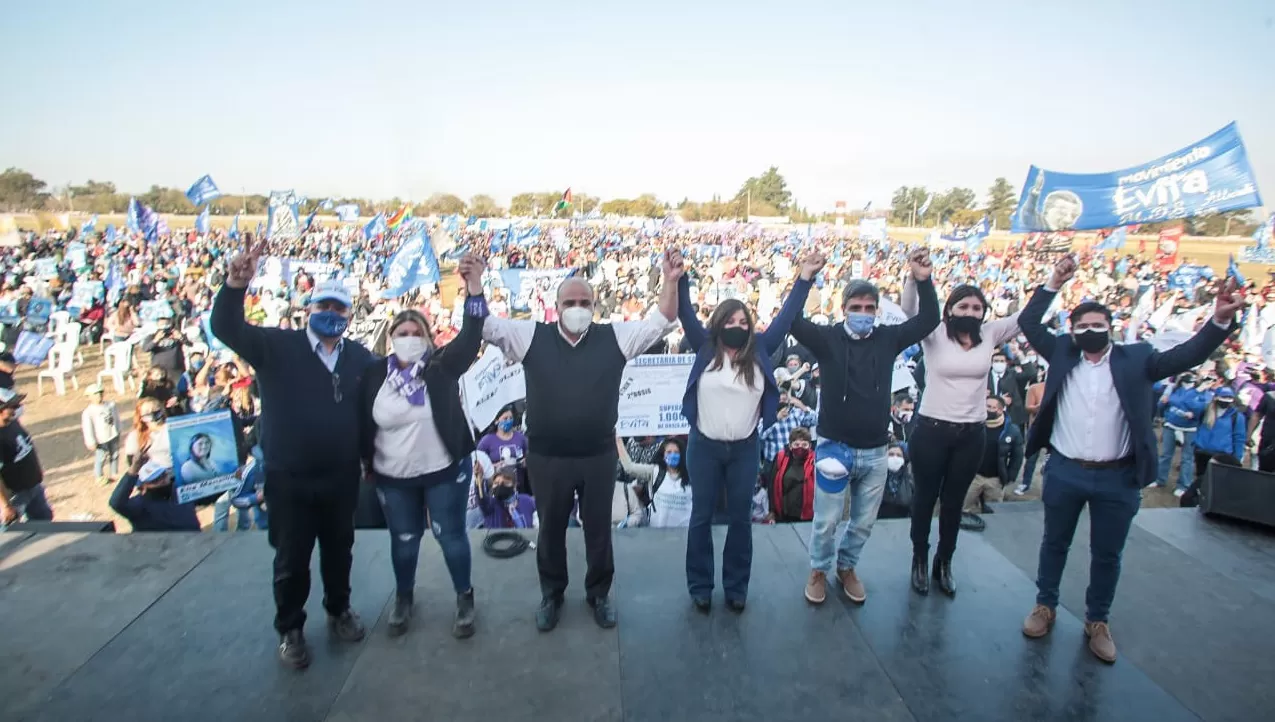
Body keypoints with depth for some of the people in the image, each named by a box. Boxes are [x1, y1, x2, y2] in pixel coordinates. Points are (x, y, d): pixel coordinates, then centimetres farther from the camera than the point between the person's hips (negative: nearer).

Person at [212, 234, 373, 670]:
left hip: (342, 477, 2)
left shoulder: (361, 358, 0)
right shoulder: (277, 347, -7)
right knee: (291, 559, 13)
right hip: (289, 478, -2)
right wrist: (236, 283, -37)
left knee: (339, 551, 20)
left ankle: (339, 610, 43)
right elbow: (225, 328, -20)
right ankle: (290, 629, 33)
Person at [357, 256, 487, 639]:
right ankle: (403, 598, 41)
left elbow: (470, 338, -28)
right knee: (403, 539, 18)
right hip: (393, 478, 2)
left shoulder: (442, 365, -12)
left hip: (445, 471, -2)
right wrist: (366, 463, 6)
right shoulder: (376, 373, -5)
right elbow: (364, 421, 4)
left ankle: (465, 598, 30)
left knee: (451, 536, 10)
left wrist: (474, 288, -40)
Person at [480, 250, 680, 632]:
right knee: (551, 529, 19)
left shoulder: (614, 337, -3)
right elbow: (484, 324, -7)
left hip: (598, 456, 0)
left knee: (598, 528, 17)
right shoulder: (531, 336, -4)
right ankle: (551, 594, 42)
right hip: (547, 458, 0)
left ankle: (599, 593, 40)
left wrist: (671, 281, -19)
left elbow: (661, 321, -5)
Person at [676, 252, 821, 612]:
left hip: (745, 448, 2)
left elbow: (786, 317, -1)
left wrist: (805, 278, -6)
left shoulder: (759, 351, 0)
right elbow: (685, 313, -10)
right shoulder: (705, 349, -3)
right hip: (704, 446, -1)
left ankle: (736, 586, 29)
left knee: (741, 518, 13)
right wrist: (679, 277, -22)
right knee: (702, 517, 10)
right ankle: (700, 586, 25)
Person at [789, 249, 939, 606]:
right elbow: (793, 320, -20)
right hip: (835, 447, -3)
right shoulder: (827, 338, -8)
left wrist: (924, 280, -14)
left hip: (875, 452, 3)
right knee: (826, 521, 11)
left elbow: (929, 320, 0)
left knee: (864, 522, 18)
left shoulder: (887, 338, 1)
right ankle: (819, 570, 34)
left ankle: (846, 567, 41)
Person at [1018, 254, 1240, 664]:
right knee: (1054, 543, 15)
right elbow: (1028, 323, -2)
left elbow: (1187, 356, -6)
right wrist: (1054, 284, -11)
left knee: (1107, 554, 13)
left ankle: (1097, 621, 32)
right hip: (1063, 472, 0)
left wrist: (1221, 321, -21)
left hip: (1117, 478, 0)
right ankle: (1045, 606, 33)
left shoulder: (1135, 359, 1)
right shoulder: (1062, 354, 1)